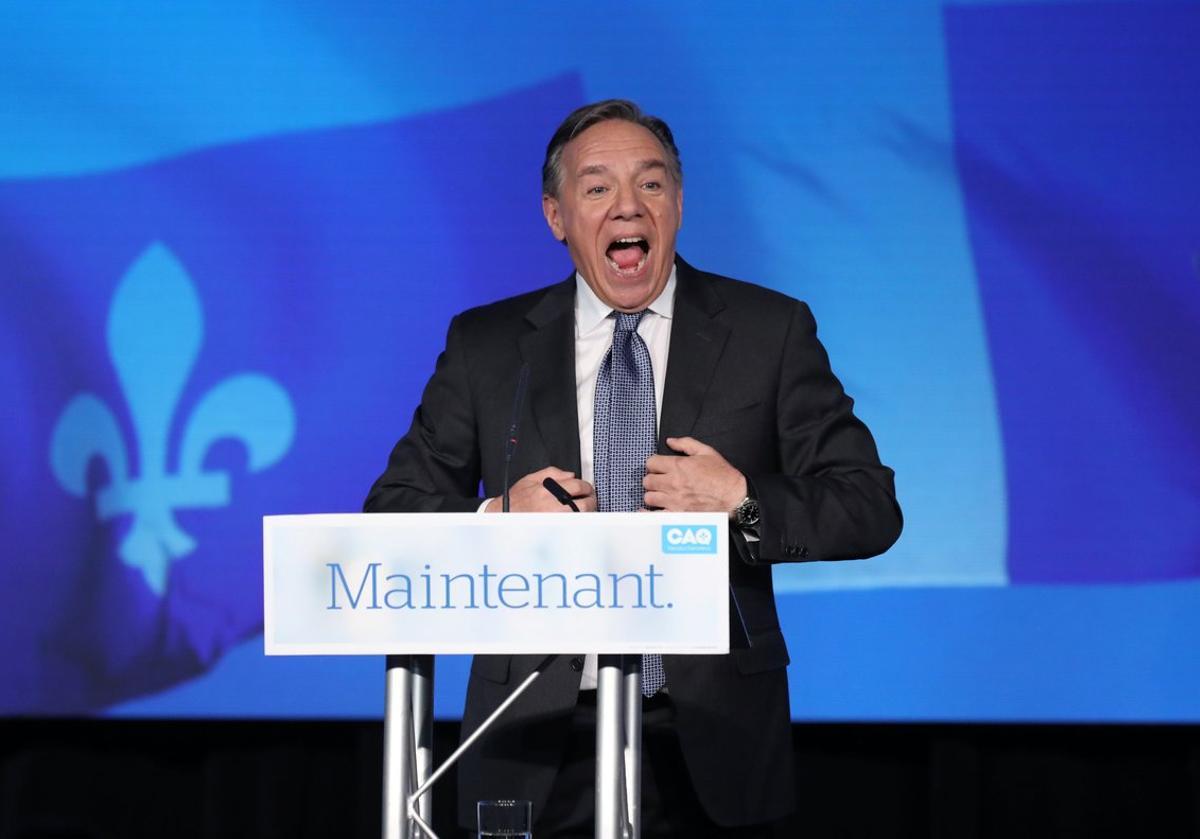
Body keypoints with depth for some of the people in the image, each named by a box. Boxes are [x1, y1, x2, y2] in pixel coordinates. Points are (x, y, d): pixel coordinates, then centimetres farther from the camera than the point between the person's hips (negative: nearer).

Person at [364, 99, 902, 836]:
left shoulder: (769, 331, 3)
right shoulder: (485, 346, 7)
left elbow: (872, 509, 0)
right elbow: (393, 516, 6)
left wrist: (742, 501, -16)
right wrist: (497, 520, -14)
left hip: (708, 747, 0)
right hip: (541, 749, 1)